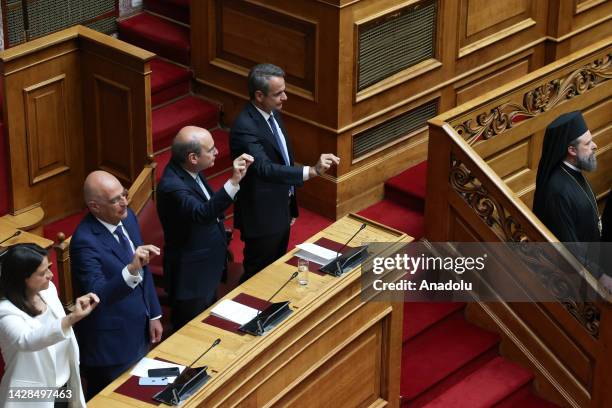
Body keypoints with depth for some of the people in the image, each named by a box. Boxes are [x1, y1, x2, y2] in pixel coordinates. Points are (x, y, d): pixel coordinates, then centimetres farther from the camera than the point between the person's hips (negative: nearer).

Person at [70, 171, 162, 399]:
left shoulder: (127, 217, -1)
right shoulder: (85, 241, -27)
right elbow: (97, 296, -34)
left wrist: (153, 315, 12)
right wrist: (131, 270, -48)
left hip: (139, 331, 8)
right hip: (110, 343, -8)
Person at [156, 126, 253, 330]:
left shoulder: (188, 170, -4)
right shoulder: (172, 186, -33)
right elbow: (202, 213, -49)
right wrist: (233, 182, -57)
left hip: (208, 270, 9)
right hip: (191, 277, -9)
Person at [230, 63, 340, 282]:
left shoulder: (273, 114, 2)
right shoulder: (245, 127, -28)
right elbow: (265, 169, -41)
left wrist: (291, 207, 17)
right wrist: (312, 171, -51)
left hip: (281, 210, 9)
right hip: (262, 217, -9)